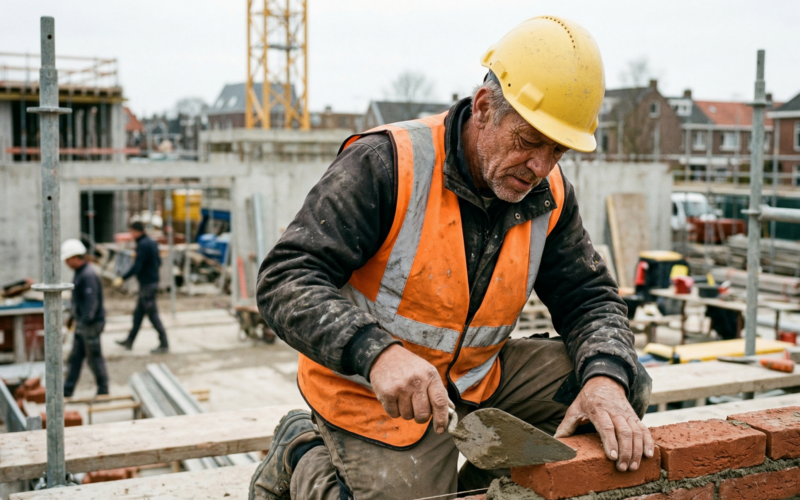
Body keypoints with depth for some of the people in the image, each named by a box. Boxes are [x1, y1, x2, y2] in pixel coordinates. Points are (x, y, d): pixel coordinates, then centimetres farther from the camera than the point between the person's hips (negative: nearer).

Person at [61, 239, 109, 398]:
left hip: (91, 325, -10)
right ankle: (67, 391, 17)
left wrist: (85, 321, -32)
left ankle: (103, 390, 13)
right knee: (75, 357, 12)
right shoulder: (80, 273, 12)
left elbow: (91, 302, -27)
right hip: (82, 324, 10)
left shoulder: (88, 276, -21)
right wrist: (74, 317, 26)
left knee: (94, 357, 1)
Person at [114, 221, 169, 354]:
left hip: (147, 285, -10)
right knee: (138, 313, 16)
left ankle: (164, 344, 1)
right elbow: (158, 262, 17)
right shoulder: (152, 243, 10)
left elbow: (137, 266, -24)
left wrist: (122, 278, -21)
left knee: (152, 314, -4)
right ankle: (129, 341, 25)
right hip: (153, 282, 10)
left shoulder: (143, 245, -18)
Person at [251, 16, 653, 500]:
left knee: (628, 385, -3)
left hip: (476, 372, 6)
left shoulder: (550, 194, -5)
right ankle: (303, 456, 15)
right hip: (373, 386, -6)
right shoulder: (386, 163, -24)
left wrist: (606, 379, -22)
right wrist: (378, 354, -45)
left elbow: (591, 298, 1)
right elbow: (286, 281, -28)